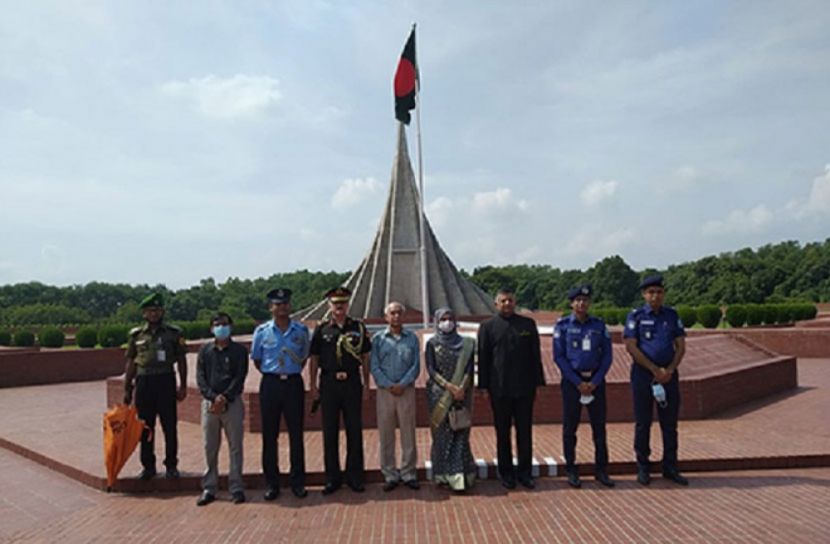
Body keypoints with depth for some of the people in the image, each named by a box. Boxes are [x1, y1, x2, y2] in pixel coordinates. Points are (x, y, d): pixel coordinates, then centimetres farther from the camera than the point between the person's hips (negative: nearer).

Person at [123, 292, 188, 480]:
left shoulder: (174, 333, 1)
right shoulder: (136, 335, 7)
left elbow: (181, 361, 3)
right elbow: (131, 363, 11)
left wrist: (183, 386, -2)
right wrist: (127, 389, 8)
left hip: (166, 381, -2)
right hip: (143, 382, 2)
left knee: (170, 427, 2)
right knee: (145, 427, 8)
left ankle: (171, 465, 14)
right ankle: (148, 465, 21)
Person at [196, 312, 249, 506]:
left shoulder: (239, 350, 4)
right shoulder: (205, 350, 10)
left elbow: (240, 377, -4)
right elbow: (200, 377, 2)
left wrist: (225, 397, -15)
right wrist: (213, 397, -12)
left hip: (232, 403, -2)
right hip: (209, 403, 2)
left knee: (235, 447, 2)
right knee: (209, 448, 7)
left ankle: (236, 488, 10)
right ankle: (209, 488, 16)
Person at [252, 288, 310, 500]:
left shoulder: (301, 330, 1)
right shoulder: (262, 331, 0)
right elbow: (256, 359, 12)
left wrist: (291, 372, 8)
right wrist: (272, 373, 9)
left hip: (294, 383, 0)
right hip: (270, 384, 0)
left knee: (296, 434, 5)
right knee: (269, 435, 5)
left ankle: (298, 481, 16)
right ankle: (271, 483, 16)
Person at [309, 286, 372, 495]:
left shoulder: (358, 327, 4)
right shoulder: (321, 329, 2)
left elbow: (365, 357, 7)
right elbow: (314, 358, 5)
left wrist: (366, 384, 4)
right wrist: (313, 384, 1)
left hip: (352, 384, 1)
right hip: (329, 383, 0)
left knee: (355, 431, 6)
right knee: (330, 433, 7)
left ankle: (355, 476, 19)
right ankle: (332, 478, 19)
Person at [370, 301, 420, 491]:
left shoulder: (412, 338, 5)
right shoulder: (378, 338, 4)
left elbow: (416, 366, 1)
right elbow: (374, 367, 0)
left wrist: (402, 385, -11)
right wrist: (389, 385, -11)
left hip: (407, 390, 0)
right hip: (385, 391, 0)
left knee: (408, 433, 4)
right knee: (386, 435, 4)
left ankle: (409, 474, 15)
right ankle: (390, 475, 15)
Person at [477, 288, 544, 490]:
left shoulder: (528, 324, 6)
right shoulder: (488, 327, 2)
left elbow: (536, 355, 7)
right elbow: (483, 359, 2)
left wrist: (538, 383, 4)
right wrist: (484, 386, -2)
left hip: (524, 388, 1)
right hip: (499, 389, -1)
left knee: (525, 432, 7)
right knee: (503, 433, 8)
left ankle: (525, 472, 19)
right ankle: (506, 473, 20)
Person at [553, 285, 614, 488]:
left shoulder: (599, 325, 4)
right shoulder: (562, 325, -2)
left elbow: (607, 355, 3)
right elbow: (559, 357, -6)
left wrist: (595, 382, -7)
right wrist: (578, 382, -11)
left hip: (596, 380, 2)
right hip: (571, 380, -2)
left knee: (599, 426, 5)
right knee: (570, 427, 3)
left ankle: (601, 469, 17)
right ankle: (571, 470, 15)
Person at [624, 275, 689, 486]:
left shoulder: (672, 315, 8)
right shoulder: (636, 316, -2)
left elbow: (681, 346, 5)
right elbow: (631, 347, -9)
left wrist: (670, 370, -10)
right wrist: (655, 370, -14)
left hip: (669, 374, 3)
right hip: (643, 374, -3)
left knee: (670, 424, 8)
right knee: (643, 423, 4)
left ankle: (670, 468, 19)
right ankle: (643, 469, 14)